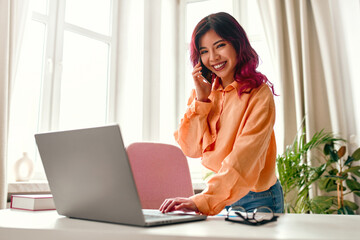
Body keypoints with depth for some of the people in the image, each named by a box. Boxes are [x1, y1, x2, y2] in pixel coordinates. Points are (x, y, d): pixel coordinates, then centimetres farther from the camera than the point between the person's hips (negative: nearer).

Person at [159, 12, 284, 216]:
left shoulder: (259, 94, -11)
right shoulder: (205, 91, 7)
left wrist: (204, 201, -30)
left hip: (257, 200, -3)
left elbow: (243, 158, -21)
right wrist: (201, 99, -8)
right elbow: (191, 149, 0)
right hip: (217, 195, 4)